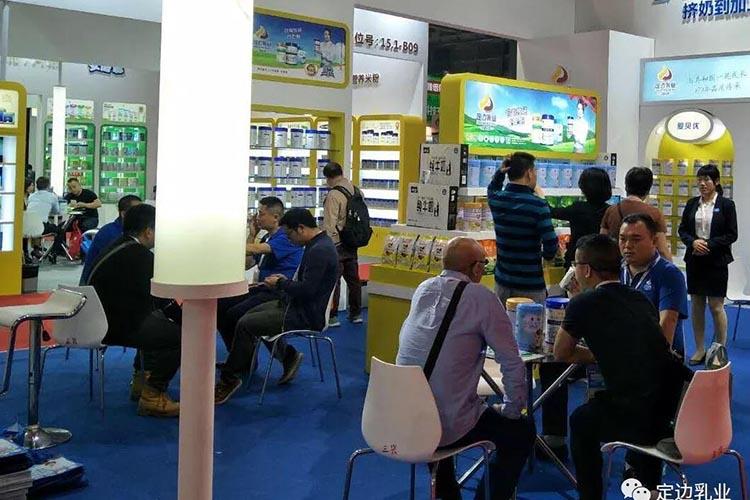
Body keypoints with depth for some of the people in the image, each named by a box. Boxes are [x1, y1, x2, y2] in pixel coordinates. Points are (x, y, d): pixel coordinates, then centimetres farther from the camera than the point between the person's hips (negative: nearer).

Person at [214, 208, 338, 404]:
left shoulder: (319, 250, -23)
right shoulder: (319, 244, 10)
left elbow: (306, 289, -27)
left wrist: (280, 283, -12)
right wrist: (286, 280, 8)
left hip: (304, 315, -11)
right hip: (300, 306, 11)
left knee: (244, 325, -13)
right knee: (251, 314, 17)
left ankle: (228, 379, 0)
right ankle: (288, 357, 20)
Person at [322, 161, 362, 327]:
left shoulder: (334, 195, -17)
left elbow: (330, 224, -18)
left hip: (337, 244, -7)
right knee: (353, 277, 15)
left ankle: (332, 316, 0)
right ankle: (356, 313, 23)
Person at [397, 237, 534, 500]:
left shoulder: (423, 289, 6)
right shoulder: (483, 298, -11)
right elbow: (511, 362, -10)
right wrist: (511, 409, 6)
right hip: (447, 425, -6)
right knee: (523, 430, 15)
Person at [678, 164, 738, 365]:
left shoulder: (726, 205, -3)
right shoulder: (692, 204, 8)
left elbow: (732, 235, -6)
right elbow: (682, 229, 9)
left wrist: (709, 245, -15)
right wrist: (693, 242, -10)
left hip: (716, 261, -4)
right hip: (694, 260, 4)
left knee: (716, 306, -2)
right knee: (697, 304, 8)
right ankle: (699, 350, 17)